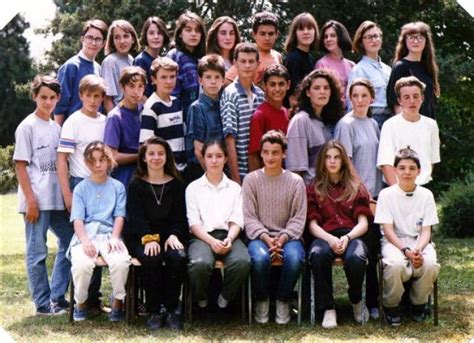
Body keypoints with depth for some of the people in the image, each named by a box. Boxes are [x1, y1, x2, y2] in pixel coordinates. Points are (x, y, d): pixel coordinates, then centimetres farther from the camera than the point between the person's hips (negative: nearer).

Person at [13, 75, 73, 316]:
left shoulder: (56, 128, 13)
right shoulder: (27, 127, -5)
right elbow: (20, 165, -8)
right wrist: (31, 200, -14)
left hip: (56, 199, 7)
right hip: (36, 201, -7)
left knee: (70, 242, 10)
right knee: (37, 252, 0)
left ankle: (57, 296, 19)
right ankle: (43, 304, 8)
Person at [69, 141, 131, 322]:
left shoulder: (117, 187, 16)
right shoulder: (81, 188, 14)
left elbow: (119, 215, 7)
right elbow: (77, 219, 4)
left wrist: (114, 238, -11)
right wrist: (85, 240, -15)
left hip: (109, 234, 0)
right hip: (86, 234, 0)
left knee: (121, 262, -33)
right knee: (81, 264, -32)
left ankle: (117, 301, -6)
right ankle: (80, 304, -4)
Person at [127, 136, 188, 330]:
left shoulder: (177, 184, 13)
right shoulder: (136, 185, 9)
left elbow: (180, 216, 7)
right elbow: (136, 217, -2)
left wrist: (174, 236, -13)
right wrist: (149, 239, -19)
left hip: (171, 236, 1)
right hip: (144, 238, -1)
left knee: (178, 258, -31)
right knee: (151, 259, -33)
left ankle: (171, 310, -15)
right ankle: (154, 311, -17)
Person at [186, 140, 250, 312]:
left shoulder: (234, 188, 19)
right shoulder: (193, 187, 14)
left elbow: (237, 221, 8)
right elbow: (193, 222, 3)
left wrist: (229, 239, -14)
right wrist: (212, 241, -14)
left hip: (228, 235, 1)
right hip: (202, 236, -1)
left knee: (242, 262, -34)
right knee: (200, 263, -37)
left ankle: (225, 299, -7)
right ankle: (201, 301, -6)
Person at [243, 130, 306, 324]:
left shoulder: (295, 181, 6)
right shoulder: (251, 180, 5)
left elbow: (298, 218, 2)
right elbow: (249, 217, -1)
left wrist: (282, 239, -14)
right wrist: (266, 238, -15)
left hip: (287, 236, 1)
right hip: (260, 236, 0)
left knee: (295, 258, -33)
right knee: (260, 258, -34)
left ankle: (283, 300, -4)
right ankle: (262, 300, -4)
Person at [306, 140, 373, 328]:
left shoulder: (356, 187, 18)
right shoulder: (314, 189, 17)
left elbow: (363, 223, 7)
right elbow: (313, 224, 6)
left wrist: (347, 238, -14)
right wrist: (330, 238, -16)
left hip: (352, 235, 0)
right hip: (325, 236, 0)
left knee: (356, 257, -35)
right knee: (317, 254, -37)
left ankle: (356, 301, -3)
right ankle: (328, 308, -23)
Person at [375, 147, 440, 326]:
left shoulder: (426, 195, 5)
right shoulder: (386, 194, -2)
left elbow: (426, 230, 1)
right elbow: (388, 230, -7)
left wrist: (418, 249, -20)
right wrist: (406, 250, -22)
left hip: (419, 242, 2)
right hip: (393, 242, -2)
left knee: (430, 264, -31)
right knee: (395, 264, -36)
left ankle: (418, 304, -2)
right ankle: (391, 305, -8)